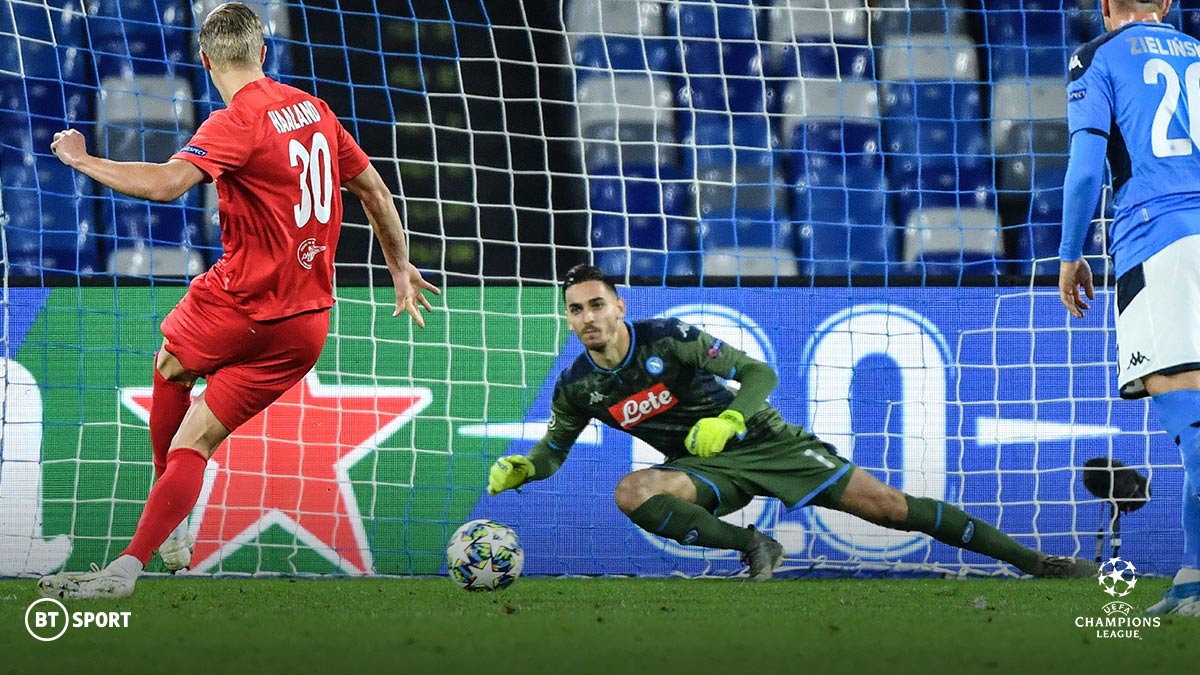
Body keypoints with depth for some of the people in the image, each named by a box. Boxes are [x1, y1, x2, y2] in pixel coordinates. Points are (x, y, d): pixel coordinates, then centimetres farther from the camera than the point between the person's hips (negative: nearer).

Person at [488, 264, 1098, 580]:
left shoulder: (668, 339, -16)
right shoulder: (576, 387, -5)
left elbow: (760, 373, -15)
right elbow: (554, 448, 12)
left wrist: (727, 419, -33)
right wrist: (519, 467, -9)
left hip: (766, 440, -3)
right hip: (709, 469, 3)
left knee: (886, 506, -10)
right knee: (631, 493, -29)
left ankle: (1033, 560, -5)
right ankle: (751, 546, -18)